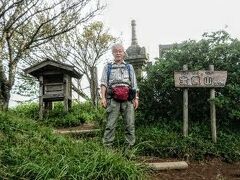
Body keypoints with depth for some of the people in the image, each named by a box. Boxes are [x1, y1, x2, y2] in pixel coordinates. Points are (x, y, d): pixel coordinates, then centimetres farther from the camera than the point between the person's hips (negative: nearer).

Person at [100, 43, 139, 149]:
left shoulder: (129, 67, 22)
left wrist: (136, 98, 6)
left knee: (130, 124, -1)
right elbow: (103, 83, 8)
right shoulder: (108, 67, 18)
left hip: (128, 99, 2)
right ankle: (107, 147, -1)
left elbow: (134, 84, 17)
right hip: (113, 99, -1)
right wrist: (103, 97, -5)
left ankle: (130, 147, 7)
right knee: (110, 124, -5)